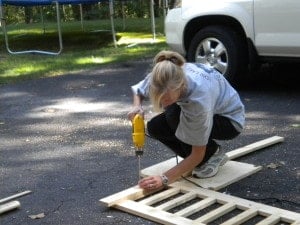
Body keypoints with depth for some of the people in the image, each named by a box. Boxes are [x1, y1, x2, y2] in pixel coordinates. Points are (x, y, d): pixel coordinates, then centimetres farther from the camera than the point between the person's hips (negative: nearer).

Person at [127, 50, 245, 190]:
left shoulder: (199, 98, -41)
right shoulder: (163, 78, -26)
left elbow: (197, 154, -32)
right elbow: (139, 90, 0)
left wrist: (165, 179, -34)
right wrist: (137, 107, -23)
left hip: (231, 120, -6)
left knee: (174, 116, -31)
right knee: (154, 127, -14)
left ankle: (211, 154, -8)